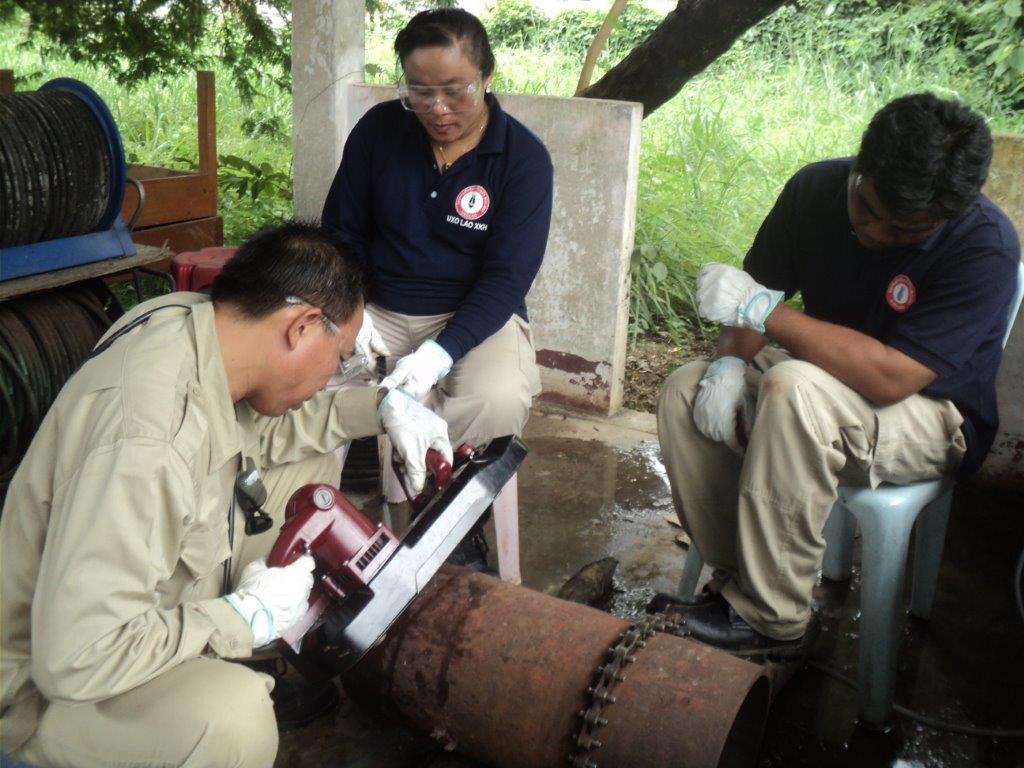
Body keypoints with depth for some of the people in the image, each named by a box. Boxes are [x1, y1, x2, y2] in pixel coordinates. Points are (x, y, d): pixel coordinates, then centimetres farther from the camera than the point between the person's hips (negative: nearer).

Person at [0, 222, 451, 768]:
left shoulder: (189, 318, -11)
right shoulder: (145, 442, -37)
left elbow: (259, 426, 10)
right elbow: (75, 662, -36)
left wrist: (378, 406, -1)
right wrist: (247, 616, -25)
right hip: (58, 687, -9)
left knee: (310, 466, 9)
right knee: (234, 716, -38)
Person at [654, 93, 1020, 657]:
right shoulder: (817, 189, -9)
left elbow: (890, 377, -35)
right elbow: (757, 285, 3)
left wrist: (762, 311, -35)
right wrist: (732, 360, -18)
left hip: (934, 417, -6)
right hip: (823, 384, 7)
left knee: (796, 391, -36)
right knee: (686, 392, -12)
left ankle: (769, 621, -24)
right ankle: (734, 583, -8)